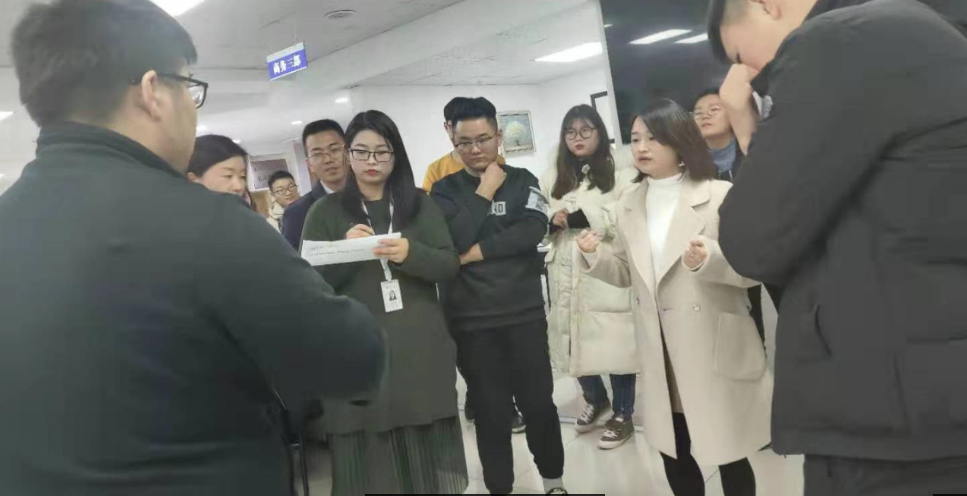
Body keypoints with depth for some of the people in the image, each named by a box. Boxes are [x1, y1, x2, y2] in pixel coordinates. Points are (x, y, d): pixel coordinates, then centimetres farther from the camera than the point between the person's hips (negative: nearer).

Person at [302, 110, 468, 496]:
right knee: (372, 462, 1)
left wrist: (410, 254, -19)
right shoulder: (326, 212, 5)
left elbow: (450, 265, 1)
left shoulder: (419, 203, 9)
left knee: (428, 452, 7)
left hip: (421, 349, 2)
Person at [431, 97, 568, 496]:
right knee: (491, 411, 8)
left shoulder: (522, 181, 5)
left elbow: (534, 230, -13)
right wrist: (484, 193, -8)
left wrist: (478, 251, -15)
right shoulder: (445, 190, 3)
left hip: (524, 313, 1)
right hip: (472, 322, 0)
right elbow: (451, 241, -14)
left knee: (538, 402, 9)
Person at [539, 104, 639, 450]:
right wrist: (553, 222, -11)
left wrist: (583, 217, -15)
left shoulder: (621, 174, -1)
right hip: (567, 277, 4)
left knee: (615, 344, -2)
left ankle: (623, 414, 18)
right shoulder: (551, 179, 15)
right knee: (576, 344, 9)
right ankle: (595, 399, 36)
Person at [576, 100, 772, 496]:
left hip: (715, 347, -5)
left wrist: (710, 259, -29)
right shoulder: (629, 205, 8)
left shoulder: (719, 195, -8)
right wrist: (595, 256, -6)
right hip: (660, 351, 5)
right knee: (673, 452, 16)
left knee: (728, 456, 6)